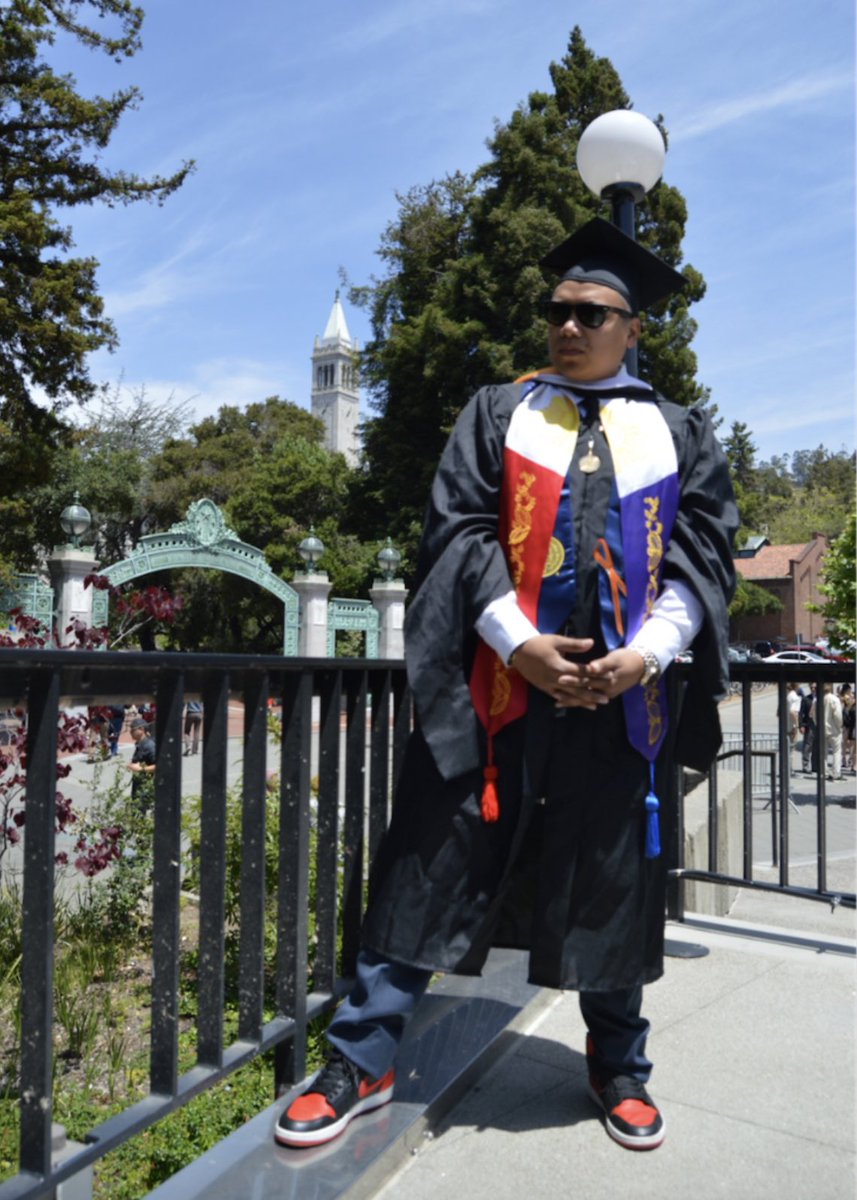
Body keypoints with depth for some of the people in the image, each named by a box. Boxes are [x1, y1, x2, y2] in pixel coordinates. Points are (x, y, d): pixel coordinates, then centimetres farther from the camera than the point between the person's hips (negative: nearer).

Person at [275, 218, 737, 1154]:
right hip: (496, 683, -1)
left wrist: (646, 654, -10)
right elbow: (458, 531, 0)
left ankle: (618, 1067, 33)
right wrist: (518, 644, -13)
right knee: (432, 866, 2)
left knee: (613, 884, 12)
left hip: (619, 693, 2)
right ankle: (363, 1061, 18)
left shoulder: (679, 435, 12)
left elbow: (702, 554, 7)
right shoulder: (497, 412, 9)